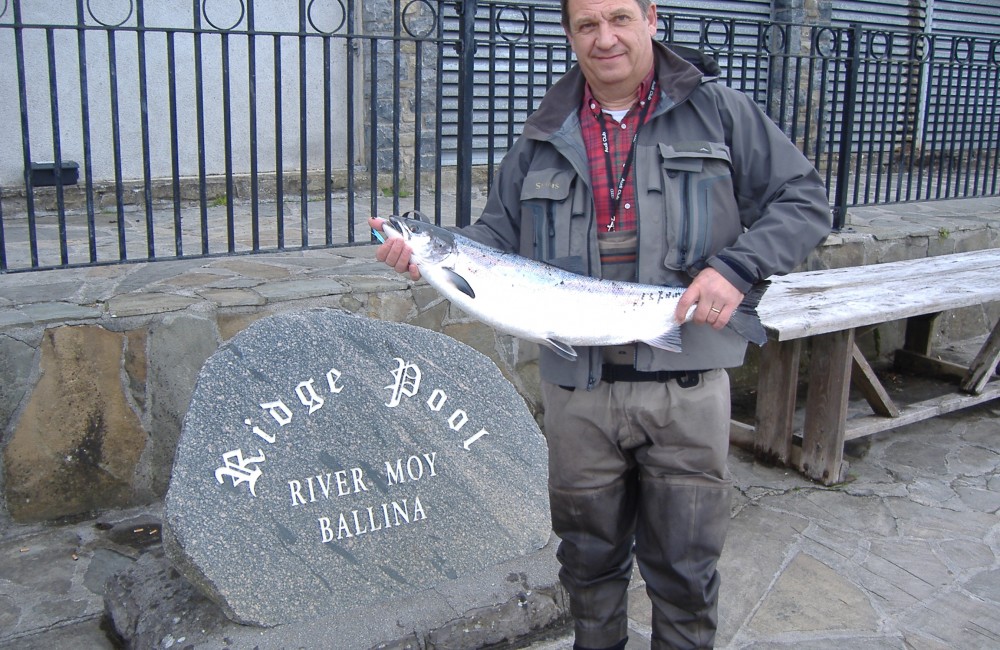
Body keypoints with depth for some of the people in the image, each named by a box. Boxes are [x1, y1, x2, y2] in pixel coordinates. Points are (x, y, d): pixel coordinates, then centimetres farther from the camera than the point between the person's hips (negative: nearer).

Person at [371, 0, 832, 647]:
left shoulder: (719, 113, 2)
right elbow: (499, 236, 11)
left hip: (685, 387, -2)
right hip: (577, 392, 3)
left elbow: (805, 200, 1)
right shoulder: (543, 140, 9)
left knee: (685, 568, 10)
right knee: (588, 556, 19)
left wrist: (737, 265, -16)